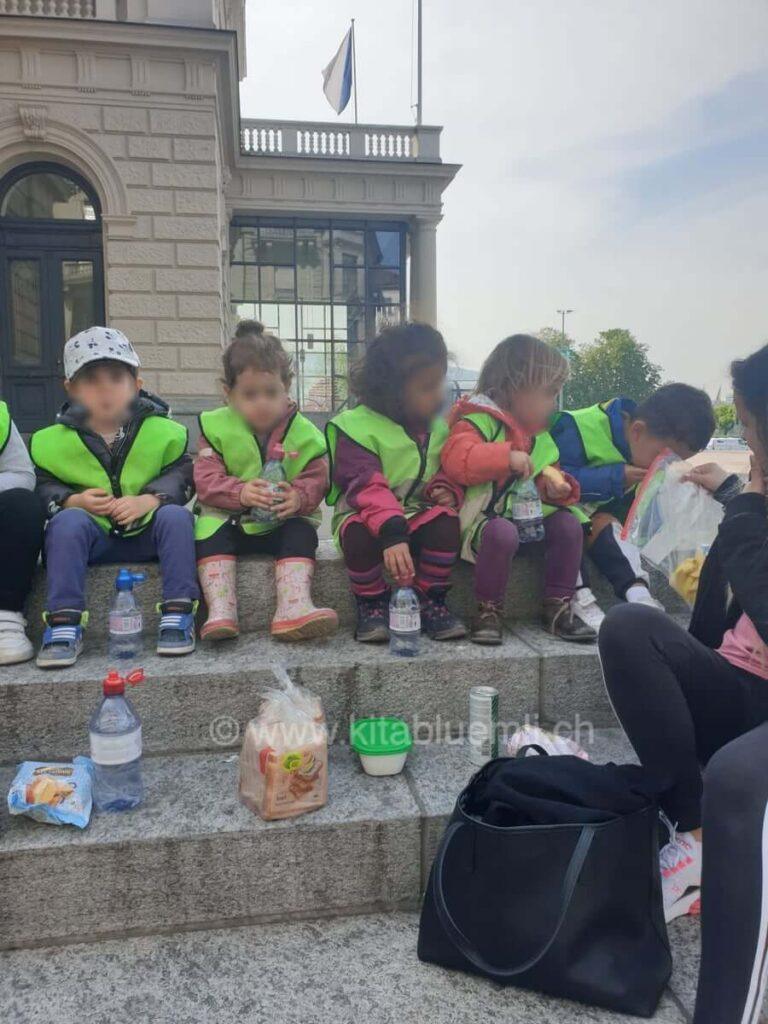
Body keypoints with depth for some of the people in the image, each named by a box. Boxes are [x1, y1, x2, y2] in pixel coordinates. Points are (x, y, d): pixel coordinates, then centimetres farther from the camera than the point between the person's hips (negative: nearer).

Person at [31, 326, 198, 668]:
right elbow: (41, 485, 3)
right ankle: (64, 624, -31)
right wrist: (73, 501, -17)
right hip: (92, 537, 0)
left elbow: (181, 473, -2)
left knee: (175, 515, -28)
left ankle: (177, 615, -27)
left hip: (147, 533, 0)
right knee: (67, 521, -30)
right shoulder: (52, 441, 2)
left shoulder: (162, 431, 0)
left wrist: (149, 500, -20)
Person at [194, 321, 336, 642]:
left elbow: (316, 479, -4)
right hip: (229, 520, 0)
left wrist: (299, 497, -29)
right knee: (209, 530, -30)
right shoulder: (216, 426, -2)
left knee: (302, 531, -29)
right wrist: (240, 492, -31)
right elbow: (206, 480, -10)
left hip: (282, 522, 0)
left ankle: (294, 605, -40)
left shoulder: (303, 433, -2)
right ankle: (220, 610, -37)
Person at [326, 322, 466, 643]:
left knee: (446, 521, -26)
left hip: (417, 514, 4)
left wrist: (448, 490, -9)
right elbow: (364, 487, -26)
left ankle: (430, 603, -8)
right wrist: (391, 533, -40)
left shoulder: (437, 427, 5)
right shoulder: (358, 426, -14)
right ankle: (371, 606, -11)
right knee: (360, 532, -36)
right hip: (366, 516, -4)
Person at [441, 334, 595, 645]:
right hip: (483, 519, -8)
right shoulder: (479, 420, -12)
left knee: (568, 524, -9)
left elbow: (542, 482, 23)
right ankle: (488, 611, -17)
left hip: (526, 517, 8)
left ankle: (558, 607, 1)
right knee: (503, 532, -37)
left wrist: (555, 488, -1)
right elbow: (455, 460, -30)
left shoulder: (539, 436, 15)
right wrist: (507, 457, -33)